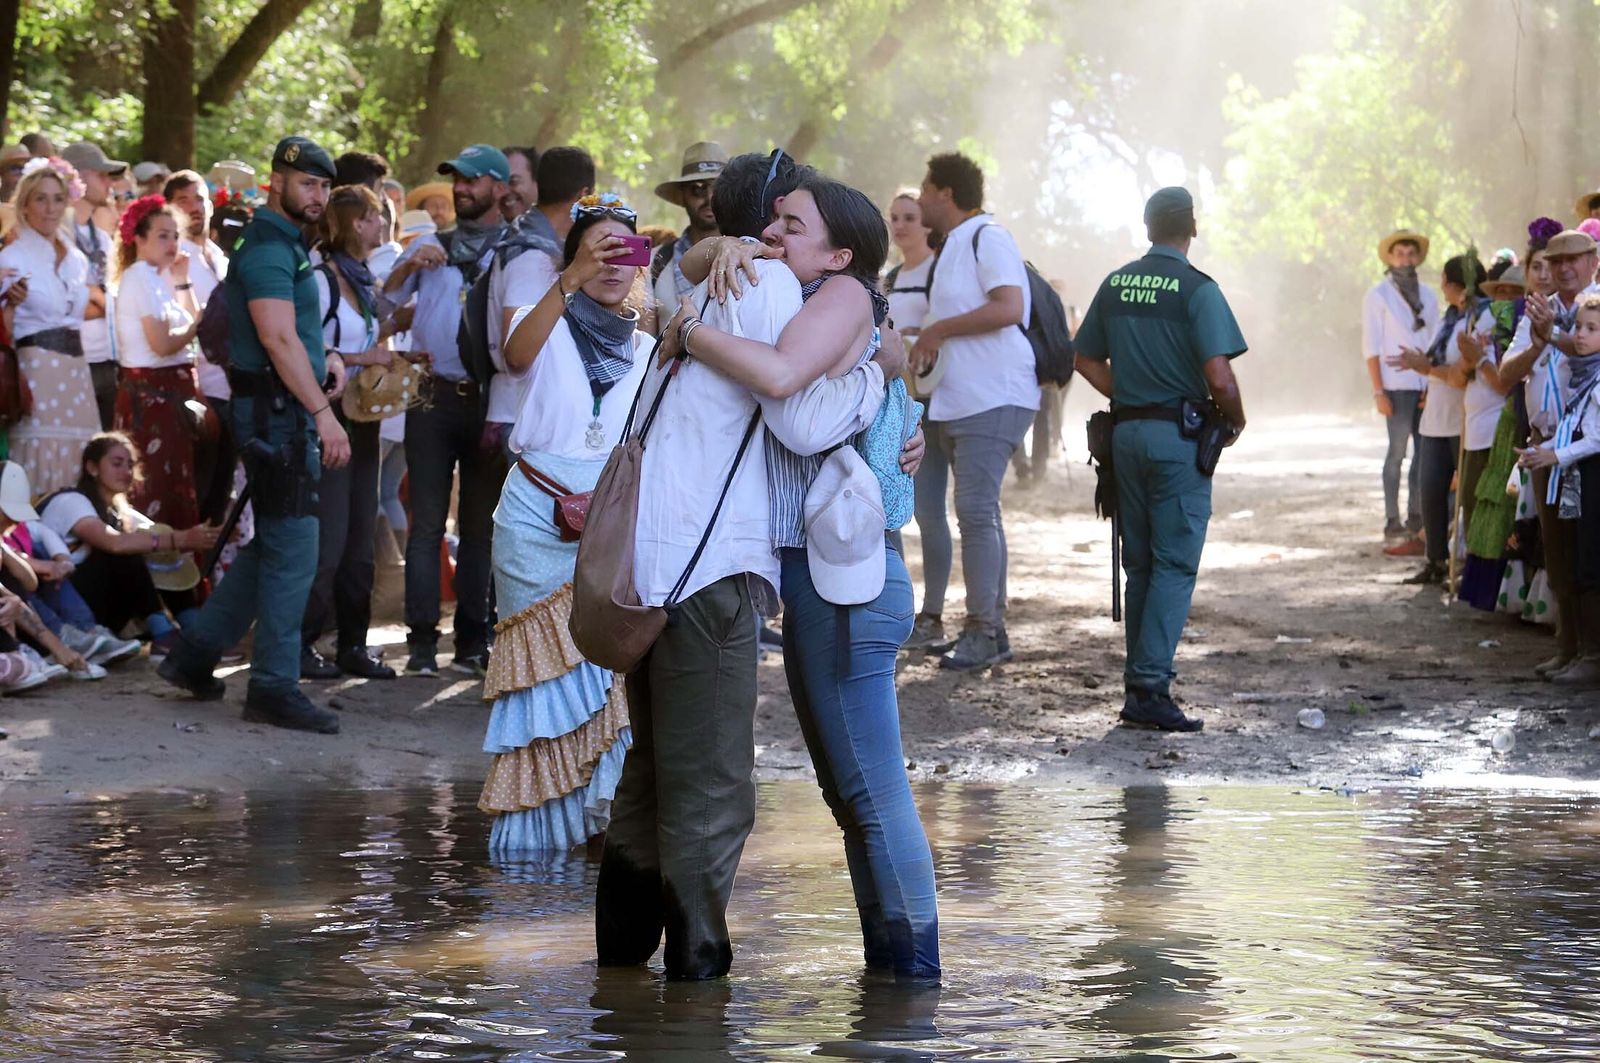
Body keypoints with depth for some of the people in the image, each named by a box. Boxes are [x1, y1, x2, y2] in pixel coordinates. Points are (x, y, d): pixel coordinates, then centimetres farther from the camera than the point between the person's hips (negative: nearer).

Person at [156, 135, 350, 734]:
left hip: (290, 412, 10)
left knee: (269, 546, 15)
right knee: (292, 551, -7)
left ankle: (195, 655, 21)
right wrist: (322, 412, -27)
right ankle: (274, 689, -3)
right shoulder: (267, 248, -13)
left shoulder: (288, 245, 19)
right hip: (277, 411, -10)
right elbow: (277, 336, -23)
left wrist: (323, 355, 11)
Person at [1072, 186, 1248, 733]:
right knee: (1174, 564, -4)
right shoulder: (1196, 289, -11)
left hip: (1126, 434, 6)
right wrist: (1236, 421, 0)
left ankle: (1141, 680, 18)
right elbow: (1219, 378, -17)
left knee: (1139, 563, 14)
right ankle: (1149, 687, -11)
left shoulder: (1114, 284, 8)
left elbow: (1086, 360, 13)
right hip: (1179, 436, -6)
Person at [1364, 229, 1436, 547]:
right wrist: (1378, 392, -9)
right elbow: (1371, 347, -2)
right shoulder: (1378, 295, 2)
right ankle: (1393, 526, -2)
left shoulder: (1427, 296, 15)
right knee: (1397, 452, -5)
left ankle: (1416, 521, 11)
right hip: (1397, 386, -4)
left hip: (1427, 386, 4)